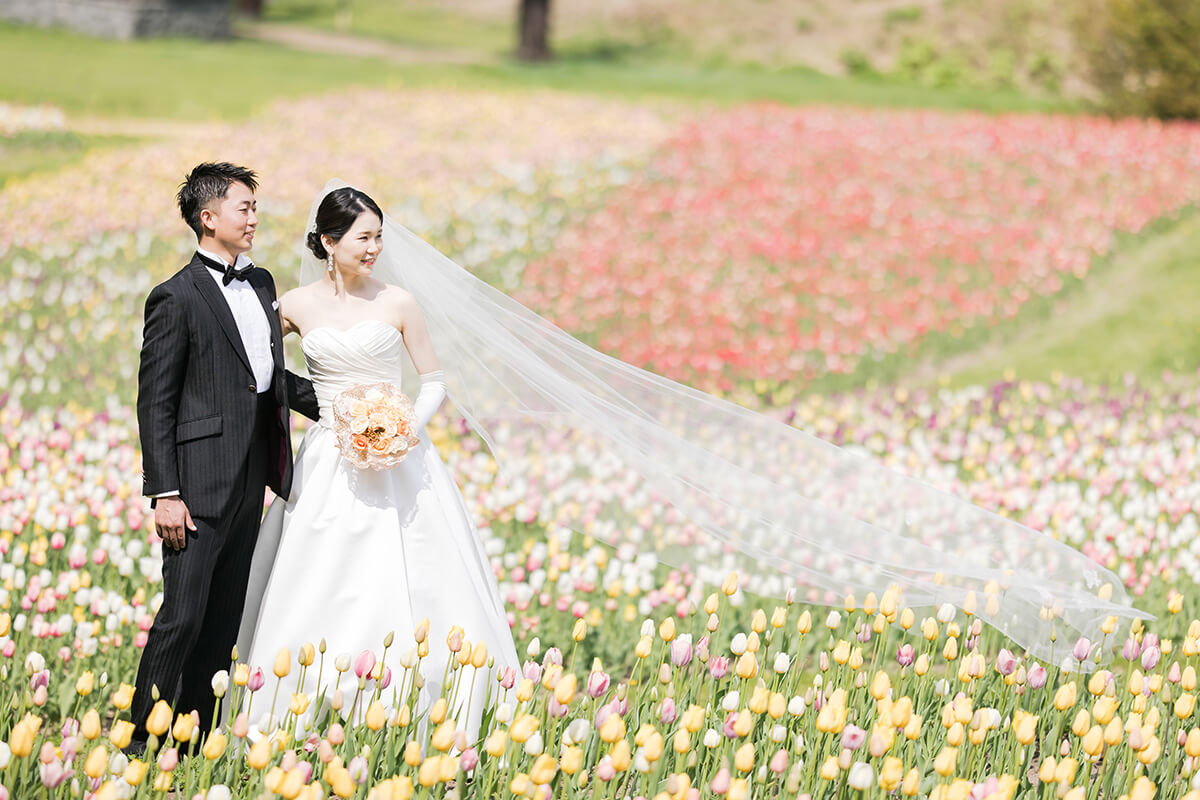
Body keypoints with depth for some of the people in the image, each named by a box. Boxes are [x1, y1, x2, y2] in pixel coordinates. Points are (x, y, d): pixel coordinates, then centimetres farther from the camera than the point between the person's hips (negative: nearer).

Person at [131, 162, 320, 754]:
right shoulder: (176, 297, -8)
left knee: (224, 617, 9)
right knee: (183, 615, -8)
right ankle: (140, 740, 0)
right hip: (201, 479, -7)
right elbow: (155, 404, -10)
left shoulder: (260, 283, 14)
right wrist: (164, 493, -15)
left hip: (250, 479, 7)